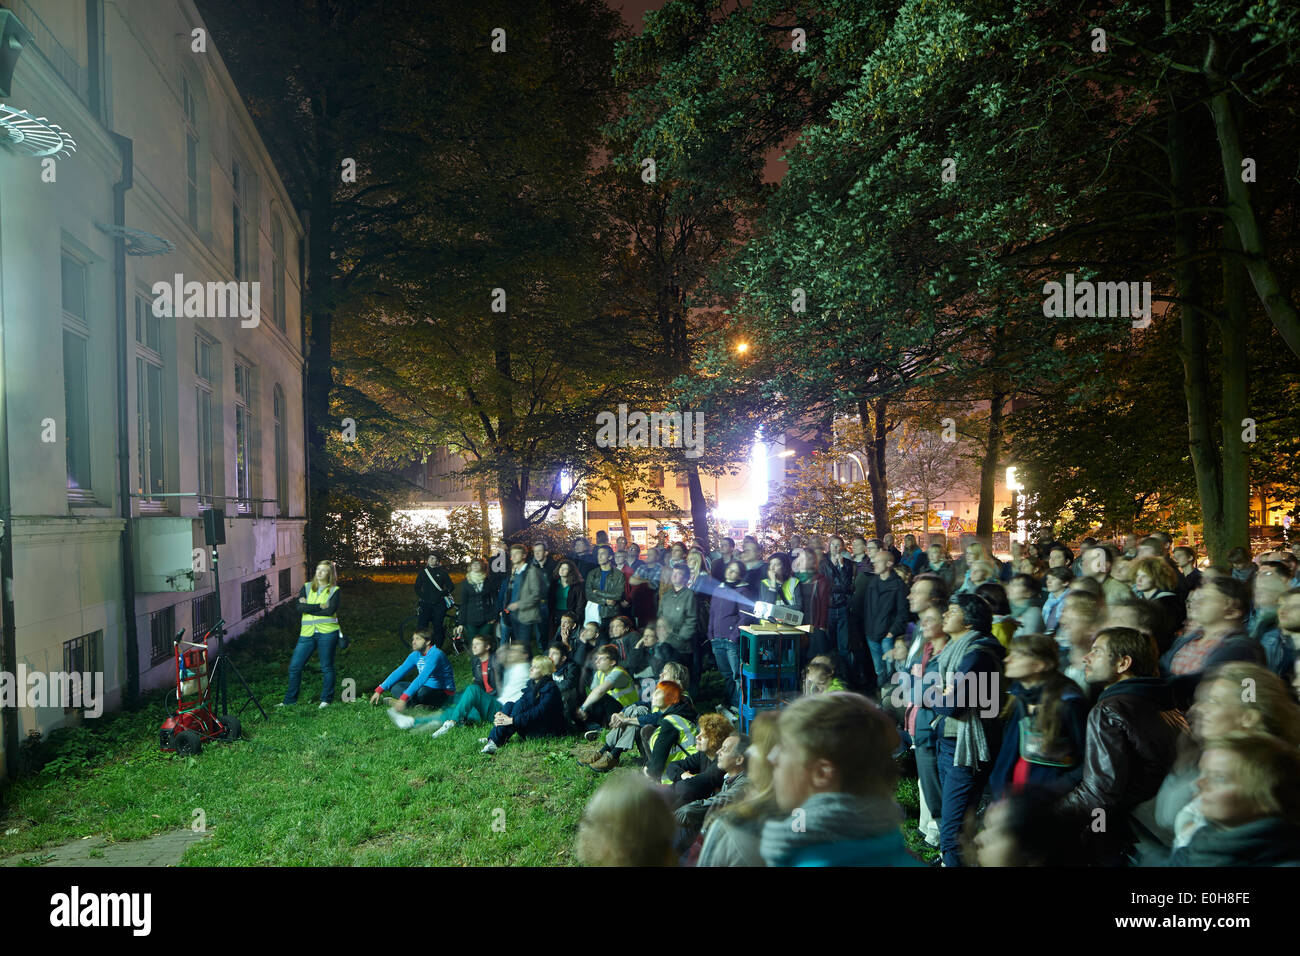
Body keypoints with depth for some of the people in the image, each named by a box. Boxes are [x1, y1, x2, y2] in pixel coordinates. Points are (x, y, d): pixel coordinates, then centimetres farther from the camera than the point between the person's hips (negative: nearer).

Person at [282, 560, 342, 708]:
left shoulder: (334, 590, 3)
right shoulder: (306, 587, 12)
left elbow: (331, 610, -12)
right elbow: (299, 607, -3)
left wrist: (308, 607, -6)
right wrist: (320, 606, -10)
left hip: (327, 632, -3)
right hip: (307, 633, 3)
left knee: (326, 667, 1)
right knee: (294, 666, 3)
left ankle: (326, 700, 12)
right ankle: (289, 700, 16)